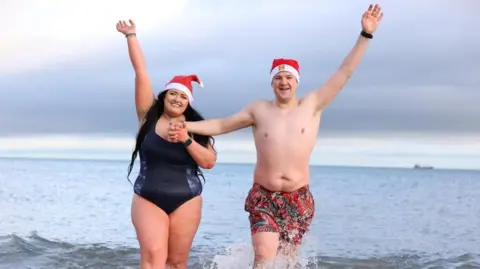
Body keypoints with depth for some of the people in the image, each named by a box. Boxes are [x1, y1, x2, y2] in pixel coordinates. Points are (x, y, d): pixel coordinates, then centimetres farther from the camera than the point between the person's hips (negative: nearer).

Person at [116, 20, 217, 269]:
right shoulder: (149, 117, 1)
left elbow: (209, 162, -5)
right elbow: (141, 73, 0)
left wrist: (186, 140, -17)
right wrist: (131, 36, 0)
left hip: (185, 201, 1)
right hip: (147, 200, -1)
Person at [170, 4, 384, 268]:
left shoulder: (312, 105, 1)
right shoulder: (259, 110, 3)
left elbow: (344, 72, -2)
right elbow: (221, 125, 7)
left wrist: (365, 34, -8)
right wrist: (184, 125, -3)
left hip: (298, 198, 1)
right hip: (263, 197, -1)